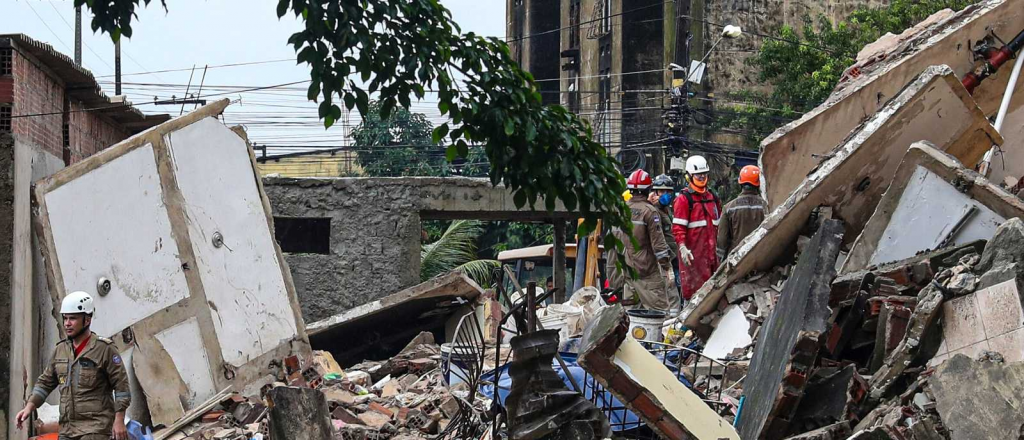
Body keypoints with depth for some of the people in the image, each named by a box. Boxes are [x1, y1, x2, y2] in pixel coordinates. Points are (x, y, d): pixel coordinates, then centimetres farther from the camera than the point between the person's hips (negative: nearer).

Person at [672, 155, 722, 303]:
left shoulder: (713, 198, 17)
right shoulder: (684, 199, -6)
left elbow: (718, 225, 24)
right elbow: (678, 227, -13)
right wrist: (682, 247, -24)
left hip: (711, 250, 7)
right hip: (693, 251, -7)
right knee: (693, 287, -8)